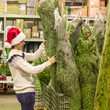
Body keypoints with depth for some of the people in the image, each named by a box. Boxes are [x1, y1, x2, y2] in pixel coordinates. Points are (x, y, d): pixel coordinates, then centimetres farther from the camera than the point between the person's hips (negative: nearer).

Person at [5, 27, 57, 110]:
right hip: (25, 91, -10)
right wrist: (49, 62, -19)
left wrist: (43, 44, 3)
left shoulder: (20, 54, 11)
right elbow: (32, 70, -24)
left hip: (26, 90, 10)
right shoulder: (15, 57, -19)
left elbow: (34, 56, 13)